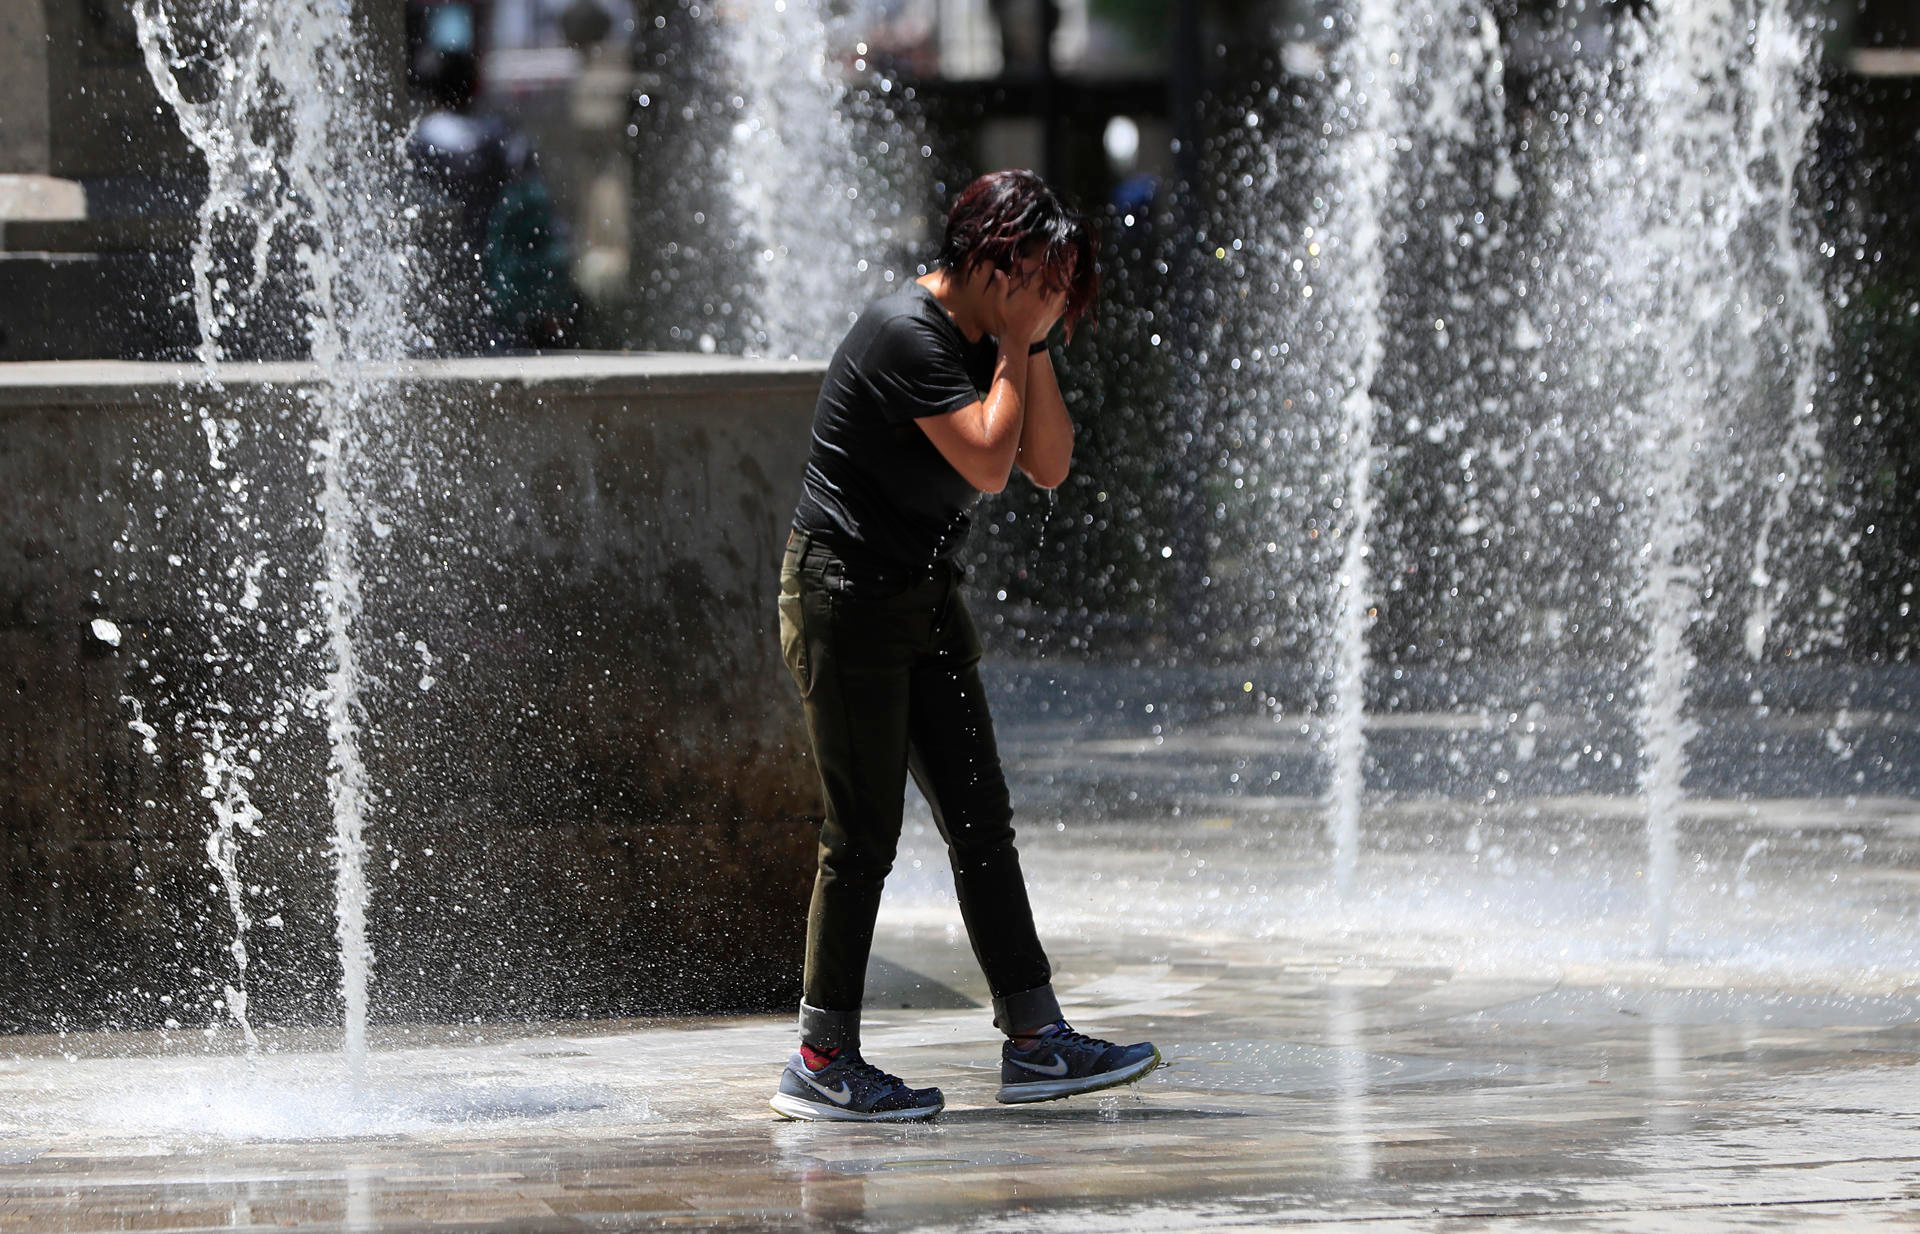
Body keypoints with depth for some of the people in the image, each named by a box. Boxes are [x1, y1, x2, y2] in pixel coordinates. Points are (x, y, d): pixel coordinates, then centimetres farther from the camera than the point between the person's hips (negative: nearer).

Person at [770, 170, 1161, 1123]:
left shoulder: (987, 343, 10)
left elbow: (1049, 466, 7)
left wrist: (1032, 346, -2)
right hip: (846, 594, -9)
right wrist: (1016, 347, -15)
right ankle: (822, 1063, -1)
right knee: (863, 834, -7)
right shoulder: (907, 335, -19)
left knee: (980, 822, 7)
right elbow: (987, 461, -25)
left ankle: (1036, 1042, 9)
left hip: (924, 598, 9)